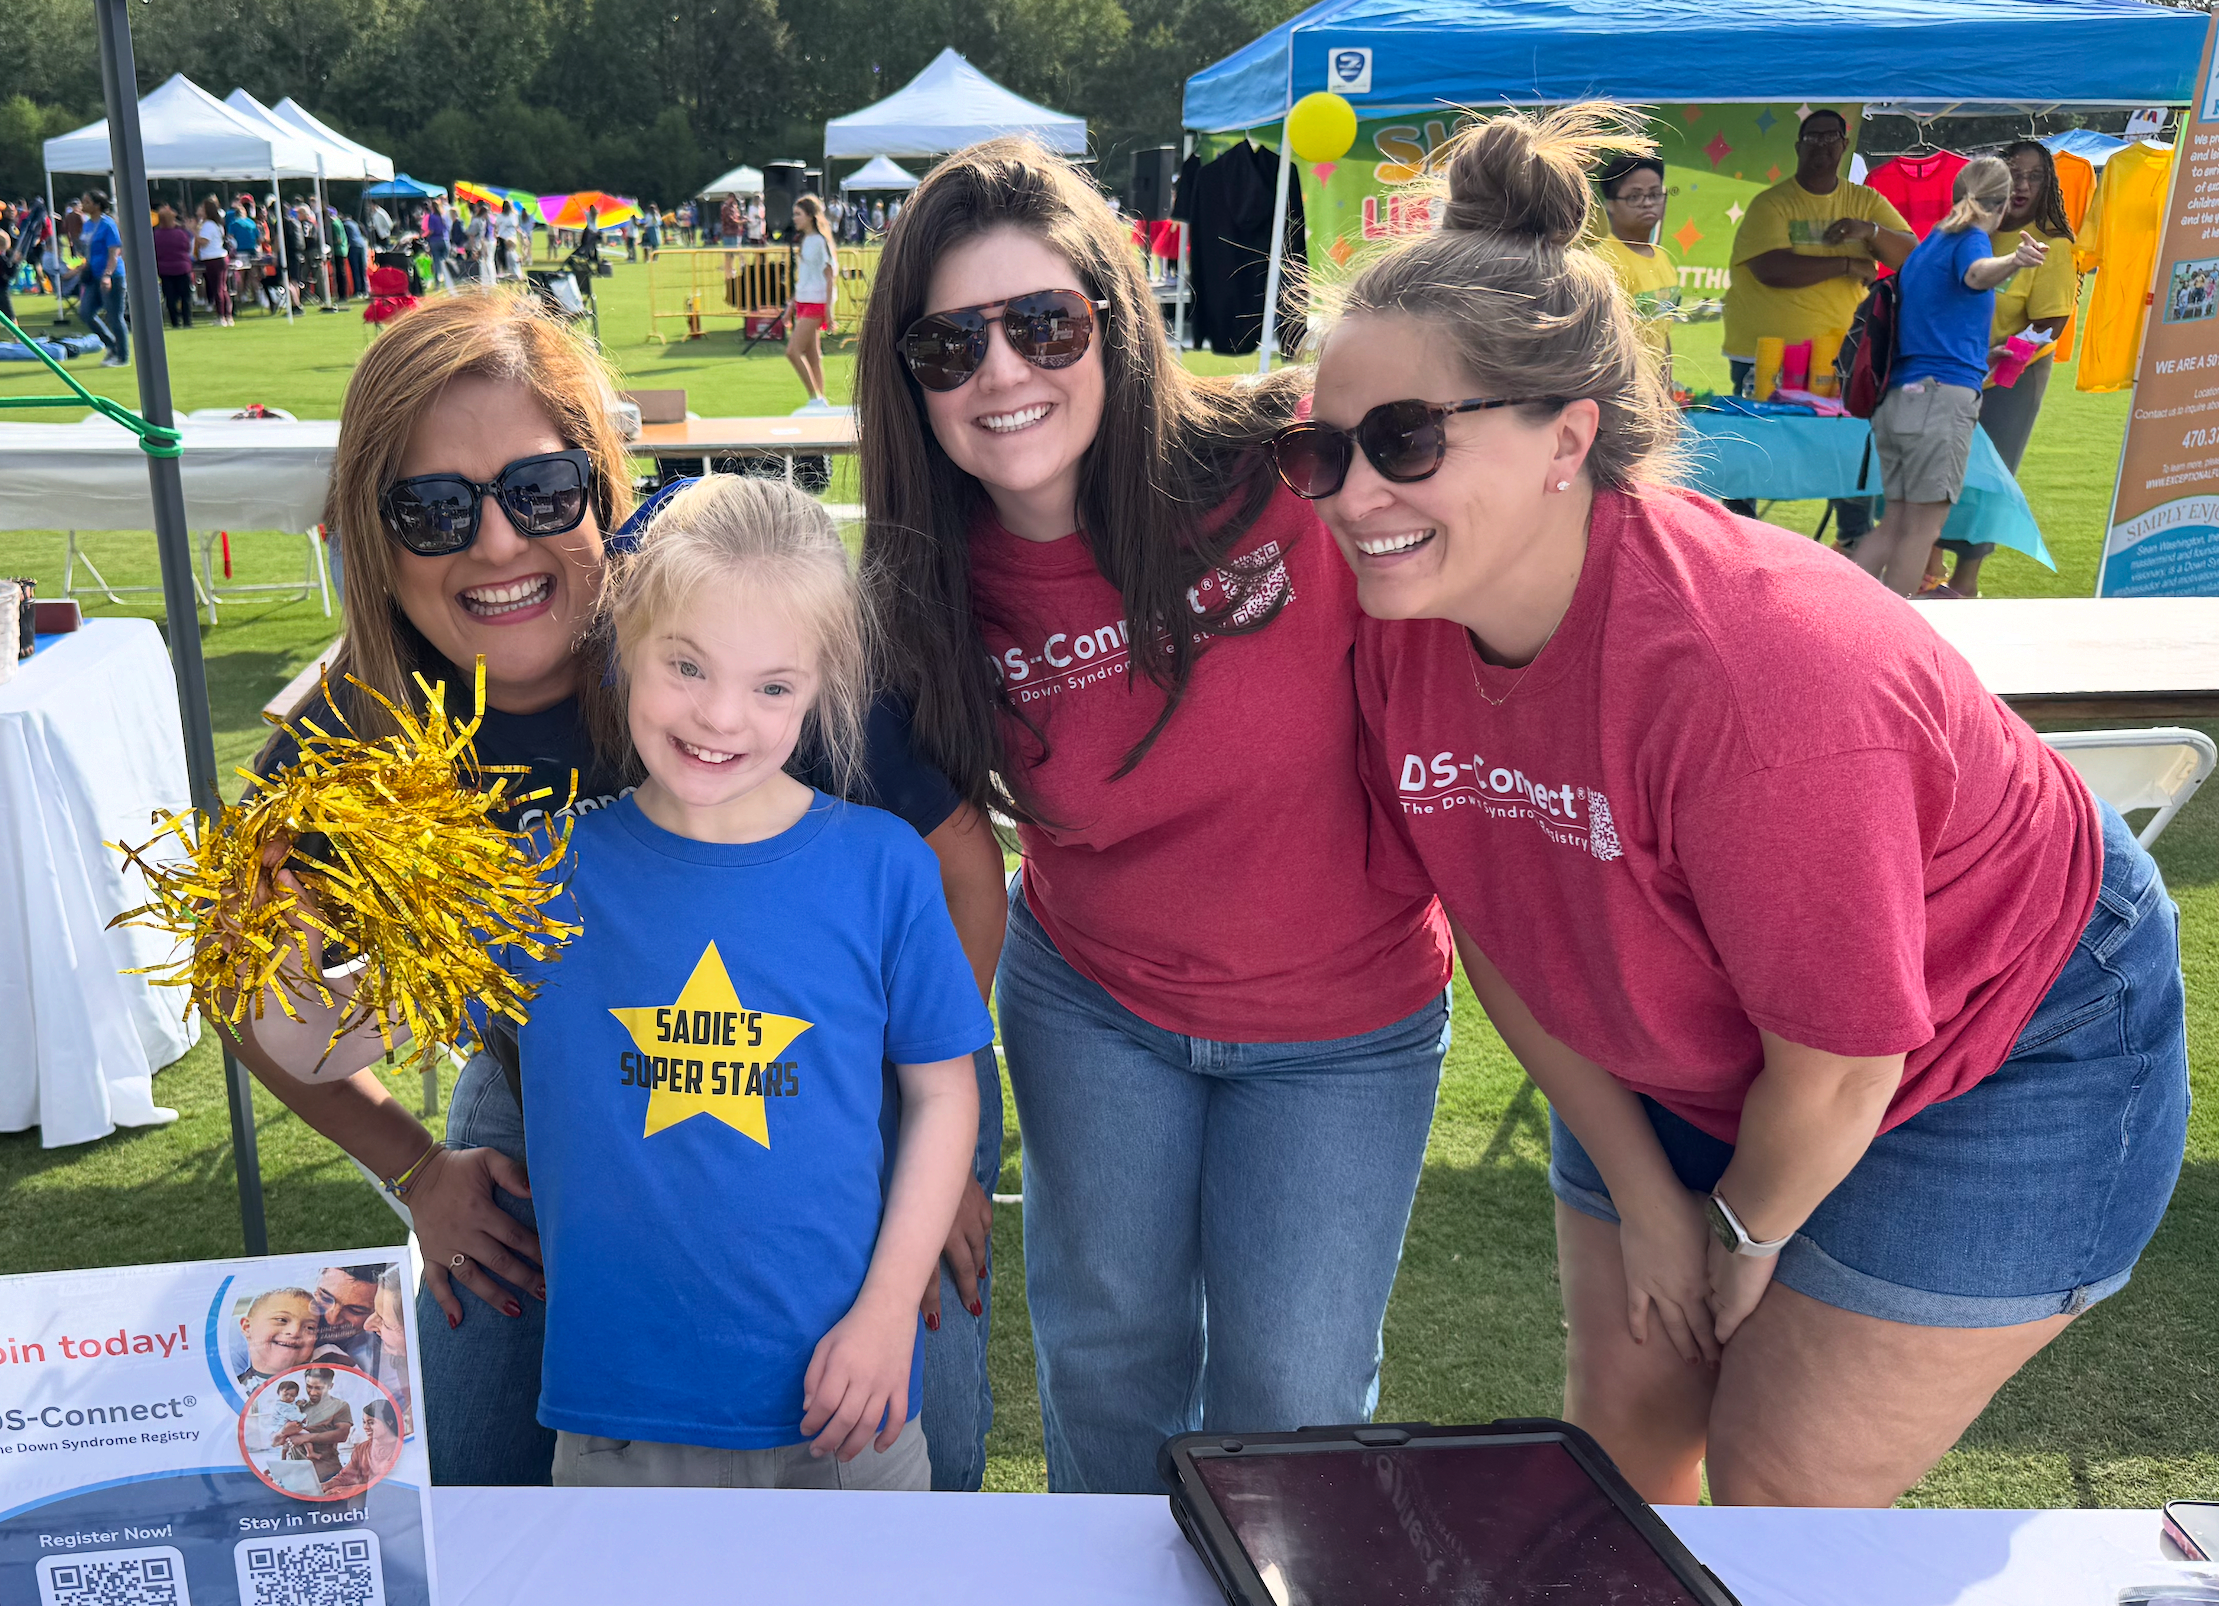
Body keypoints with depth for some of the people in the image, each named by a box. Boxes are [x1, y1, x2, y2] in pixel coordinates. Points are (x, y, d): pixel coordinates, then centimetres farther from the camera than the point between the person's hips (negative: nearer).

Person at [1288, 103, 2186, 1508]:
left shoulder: (1748, 681, -40)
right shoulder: (1403, 630, -19)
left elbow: (1837, 1066, -26)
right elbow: (1492, 924, -5)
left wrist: (1747, 1232, -6)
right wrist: (1638, 1190, 0)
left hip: (1996, 1056, -5)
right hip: (1683, 1053, 6)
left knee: (1780, 1492, 5)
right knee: (1621, 1427, 16)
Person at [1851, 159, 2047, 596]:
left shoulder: (1927, 244, 23)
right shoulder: (1970, 240, -3)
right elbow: (1977, 273, -29)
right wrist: (2015, 260, -52)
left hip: (1897, 395, 9)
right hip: (1943, 396, -9)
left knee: (1895, 522, 14)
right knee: (1923, 527, -4)